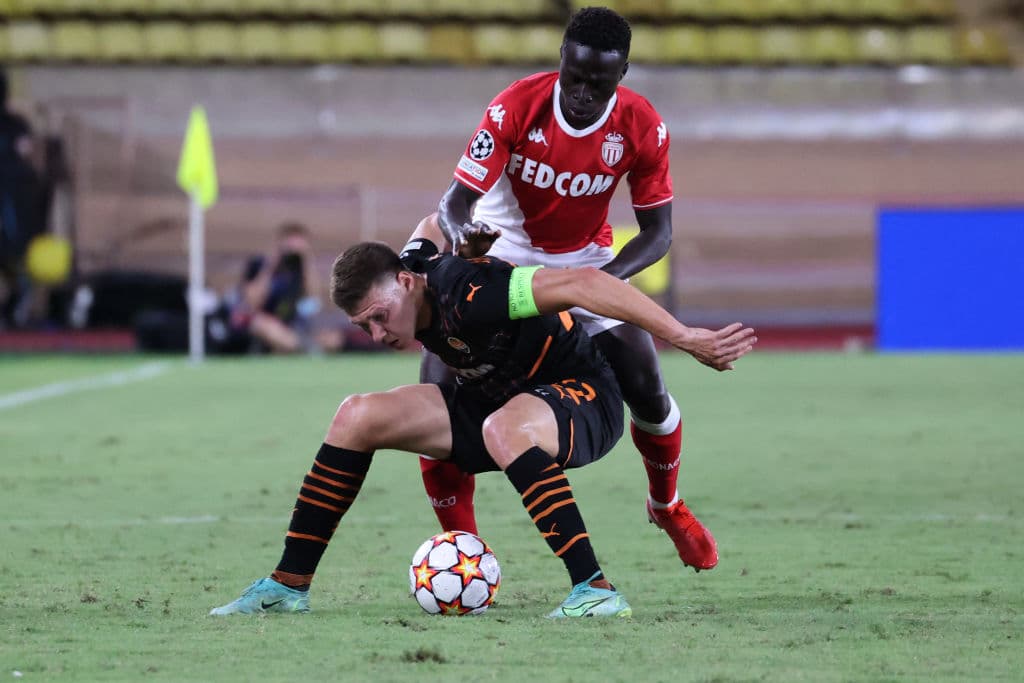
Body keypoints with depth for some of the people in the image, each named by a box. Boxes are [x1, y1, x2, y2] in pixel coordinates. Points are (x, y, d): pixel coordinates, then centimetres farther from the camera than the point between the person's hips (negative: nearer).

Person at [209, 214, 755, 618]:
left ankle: (596, 591, -42)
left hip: (582, 398, -9)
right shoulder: (413, 263, -7)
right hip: (496, 397, 9)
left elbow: (581, 283, -38)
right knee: (358, 415, -3)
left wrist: (685, 338, -41)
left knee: (503, 428, -42)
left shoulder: (469, 295, -33)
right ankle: (289, 585, 4)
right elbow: (432, 225, 17)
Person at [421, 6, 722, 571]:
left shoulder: (643, 128, -20)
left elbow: (657, 232, -12)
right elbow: (454, 202, -27)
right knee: (437, 392, -18)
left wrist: (605, 278, -32)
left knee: (647, 391, -2)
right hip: (504, 258, -2)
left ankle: (666, 506, 31)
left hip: (586, 262, 2)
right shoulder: (517, 107, -27)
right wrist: (462, 235, -52)